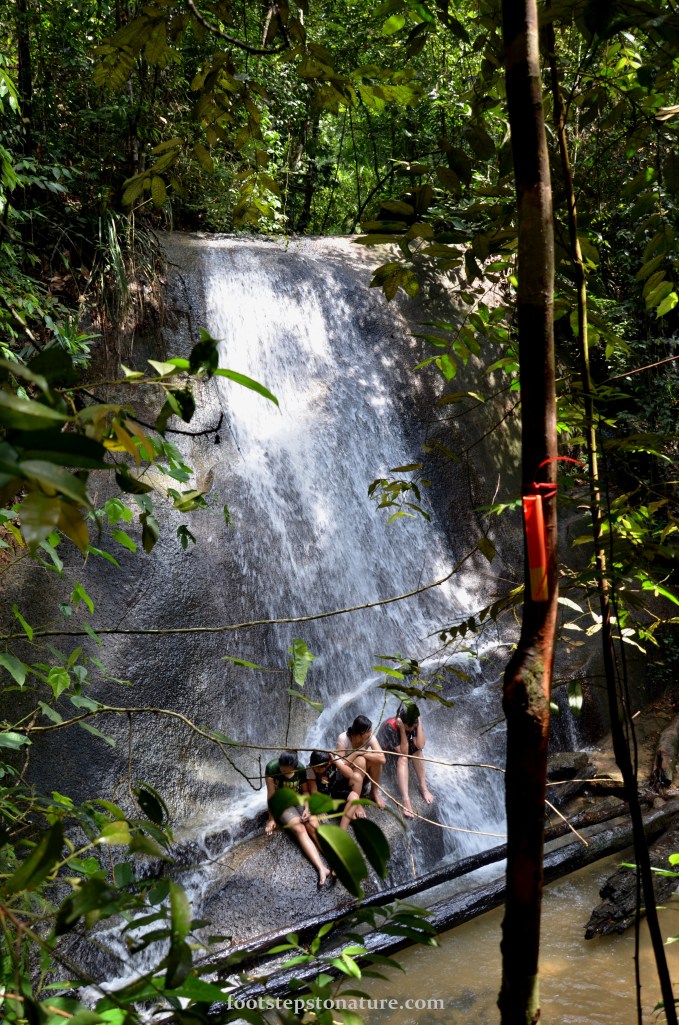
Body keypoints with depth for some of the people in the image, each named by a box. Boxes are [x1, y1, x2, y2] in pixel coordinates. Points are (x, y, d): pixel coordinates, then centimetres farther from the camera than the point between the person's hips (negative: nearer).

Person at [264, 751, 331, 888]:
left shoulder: (301, 769, -15)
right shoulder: (272, 768, -23)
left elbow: (305, 790, -2)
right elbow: (271, 794, -16)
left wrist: (307, 808, -18)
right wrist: (271, 818, -11)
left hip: (299, 800, 3)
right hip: (281, 803, -3)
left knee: (313, 826, -25)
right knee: (299, 829, -28)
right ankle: (322, 868, -42)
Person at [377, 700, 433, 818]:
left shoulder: (413, 723, -21)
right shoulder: (390, 726, -34)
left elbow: (420, 745, -33)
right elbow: (403, 752, -34)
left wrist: (419, 723, -36)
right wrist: (402, 729, -42)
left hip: (402, 749, 5)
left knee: (416, 748, -26)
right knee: (403, 759, -34)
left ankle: (423, 786, -18)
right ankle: (405, 799, -41)